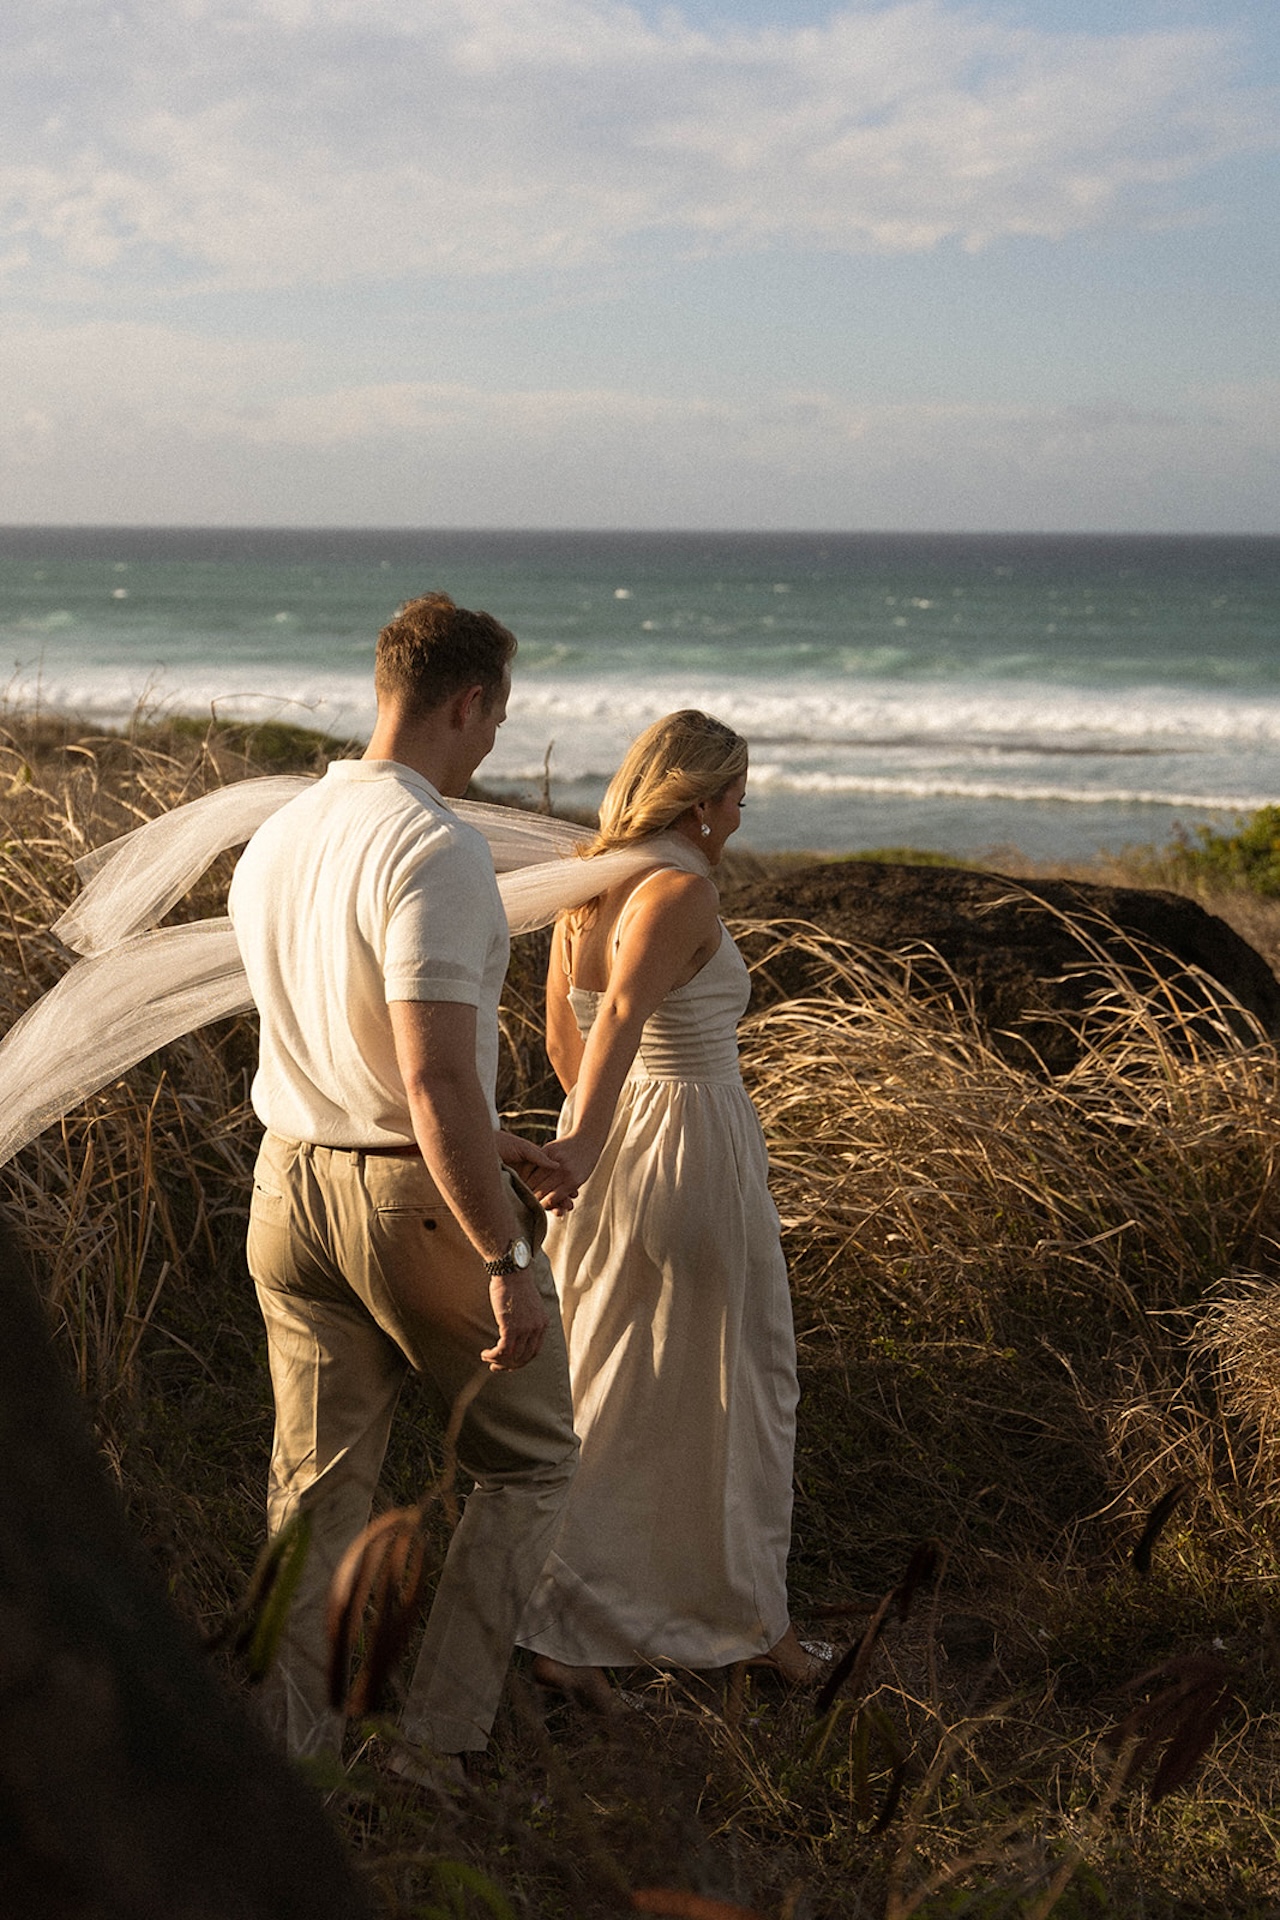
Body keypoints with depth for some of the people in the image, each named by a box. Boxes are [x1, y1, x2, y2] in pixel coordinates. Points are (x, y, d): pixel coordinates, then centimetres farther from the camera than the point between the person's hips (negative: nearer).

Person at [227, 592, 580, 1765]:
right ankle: (436, 1742, 11)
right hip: (417, 1197, -7)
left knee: (317, 1488, 15)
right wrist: (506, 1256, -22)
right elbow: (435, 1079, -26)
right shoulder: (434, 851, -20)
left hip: (292, 1185, 7)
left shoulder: (273, 840, 8)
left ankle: (300, 1753, 23)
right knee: (529, 1461, 12)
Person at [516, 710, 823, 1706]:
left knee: (610, 1391, 15)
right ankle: (749, 1619, 24)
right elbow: (623, 1013, -32)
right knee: (731, 1389, 9)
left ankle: (567, 1631, 17)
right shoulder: (684, 891, -18)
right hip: (692, 1151, -8)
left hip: (613, 1147, 8)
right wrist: (584, 1143, -41)